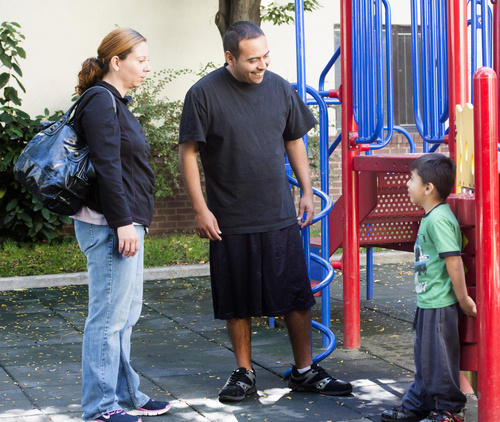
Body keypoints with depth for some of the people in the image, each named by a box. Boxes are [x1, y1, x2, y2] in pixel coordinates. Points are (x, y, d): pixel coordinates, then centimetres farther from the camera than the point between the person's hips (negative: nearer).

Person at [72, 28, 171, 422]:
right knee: (109, 315, -6)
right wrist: (123, 222, -22)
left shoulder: (115, 102, 18)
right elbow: (107, 167, -20)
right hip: (109, 225, -11)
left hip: (126, 223, 11)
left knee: (126, 313, 16)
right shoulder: (101, 102, -14)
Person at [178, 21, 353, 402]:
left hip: (281, 216, 3)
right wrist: (201, 209, -9)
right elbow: (188, 153, -5)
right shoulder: (204, 94, -7)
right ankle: (244, 373, 20)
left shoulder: (280, 88, 5)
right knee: (238, 302, 6)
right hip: (231, 221, -3)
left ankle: (305, 371, 15)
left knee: (298, 296, 4)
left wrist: (307, 192, 9)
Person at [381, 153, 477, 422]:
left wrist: (463, 299, -20)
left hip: (440, 305, -10)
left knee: (439, 359, 1)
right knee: (424, 357, 19)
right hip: (427, 302, 10)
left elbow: (453, 259, -24)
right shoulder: (430, 216, 11)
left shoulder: (439, 219, -21)